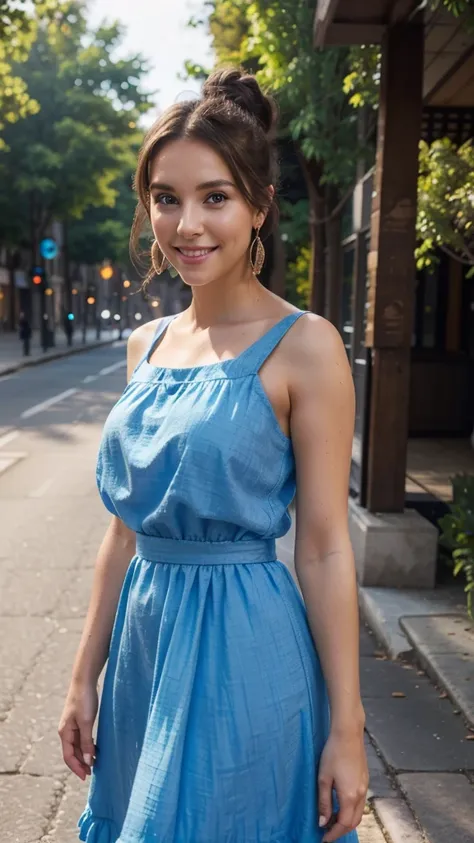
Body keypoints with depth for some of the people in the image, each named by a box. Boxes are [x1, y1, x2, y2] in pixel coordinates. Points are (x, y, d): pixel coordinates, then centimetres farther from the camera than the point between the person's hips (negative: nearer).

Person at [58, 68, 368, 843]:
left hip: (243, 647, -6)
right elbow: (126, 527, 9)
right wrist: (86, 677, 12)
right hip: (144, 640, 6)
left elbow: (325, 549, -12)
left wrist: (347, 728, -9)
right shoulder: (146, 345, 5)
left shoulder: (303, 346, -12)